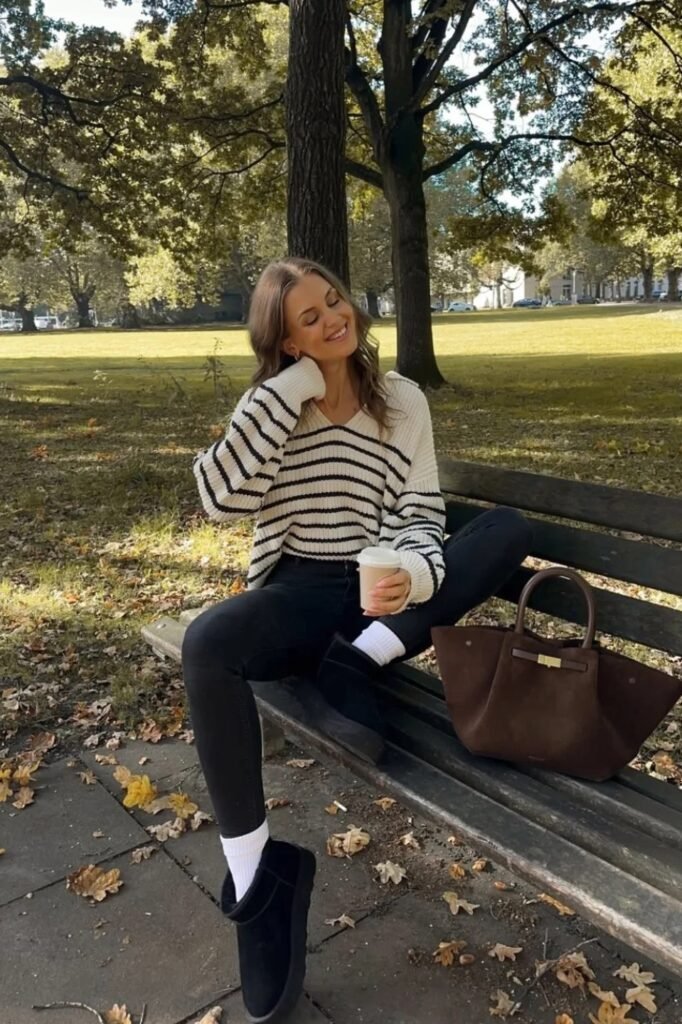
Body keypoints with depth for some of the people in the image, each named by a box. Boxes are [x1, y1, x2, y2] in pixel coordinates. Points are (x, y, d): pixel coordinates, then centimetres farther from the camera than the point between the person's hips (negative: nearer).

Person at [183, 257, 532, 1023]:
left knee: (507, 529, -19)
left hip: (380, 591, 1)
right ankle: (255, 875, -18)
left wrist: (413, 573, -26)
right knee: (207, 643, -32)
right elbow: (224, 501, -15)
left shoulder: (403, 401, 5)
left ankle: (354, 663, -24)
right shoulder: (269, 407, 3)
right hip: (301, 593, -1)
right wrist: (292, 387, -16)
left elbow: (422, 515, -1)